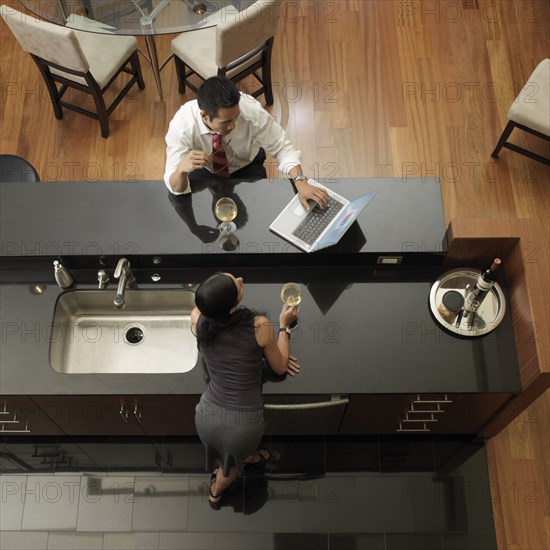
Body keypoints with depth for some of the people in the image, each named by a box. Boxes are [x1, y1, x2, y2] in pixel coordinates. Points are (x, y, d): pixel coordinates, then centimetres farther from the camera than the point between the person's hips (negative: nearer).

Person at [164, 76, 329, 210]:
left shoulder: (251, 110, -36)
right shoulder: (182, 125, -36)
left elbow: (282, 148, -23)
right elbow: (176, 188, -34)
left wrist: (301, 182, -40)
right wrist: (181, 169, -57)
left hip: (246, 167, 0)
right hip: (203, 168, 0)